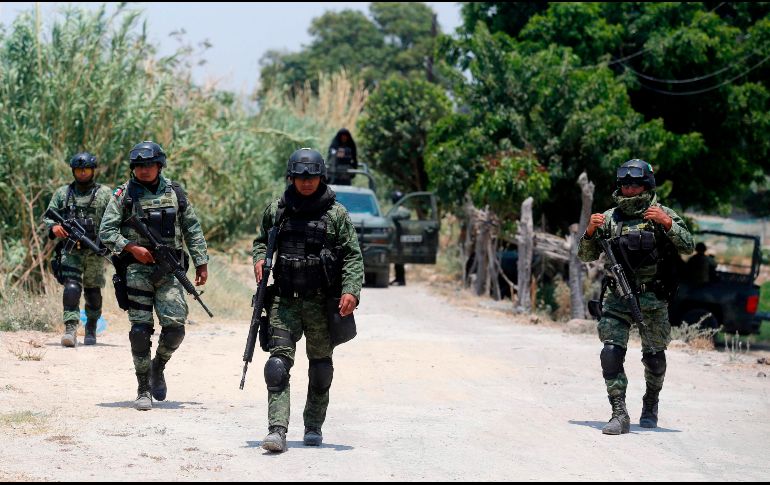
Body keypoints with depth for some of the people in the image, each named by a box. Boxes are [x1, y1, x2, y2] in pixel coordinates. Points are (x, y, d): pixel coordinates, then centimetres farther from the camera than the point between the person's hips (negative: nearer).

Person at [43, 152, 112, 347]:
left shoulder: (105, 193, 5)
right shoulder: (62, 193, 10)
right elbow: (47, 217, 11)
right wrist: (54, 227, -12)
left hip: (96, 251, 0)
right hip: (71, 250, 0)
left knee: (93, 292, 11)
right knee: (71, 288, -17)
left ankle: (91, 329, 27)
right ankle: (70, 329, -23)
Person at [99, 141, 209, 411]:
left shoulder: (175, 193, 9)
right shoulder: (124, 195, 2)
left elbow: (192, 230, 14)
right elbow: (106, 231, 0)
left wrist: (201, 263, 11)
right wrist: (132, 248, -12)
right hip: (137, 269, -2)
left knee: (175, 327, -9)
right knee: (140, 330, -5)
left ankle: (158, 367, 20)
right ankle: (143, 390, 5)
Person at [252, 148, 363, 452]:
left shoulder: (335, 213, -1)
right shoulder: (277, 210, 7)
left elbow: (353, 255, -2)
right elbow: (261, 240, 22)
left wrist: (351, 290, -15)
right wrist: (259, 259, 0)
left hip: (322, 301, -1)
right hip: (285, 300, 1)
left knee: (320, 364, 9)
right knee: (279, 361, -12)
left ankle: (313, 427, 23)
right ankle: (277, 430, -17)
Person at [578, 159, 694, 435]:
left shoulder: (663, 214, 2)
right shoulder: (609, 218, 7)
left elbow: (687, 248, -7)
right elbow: (586, 256, 10)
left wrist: (667, 223, -21)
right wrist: (590, 232, -9)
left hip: (652, 298, -1)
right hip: (617, 297, 1)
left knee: (654, 357, 9)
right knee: (611, 354, -14)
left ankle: (650, 405, 34)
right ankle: (619, 415, -13)